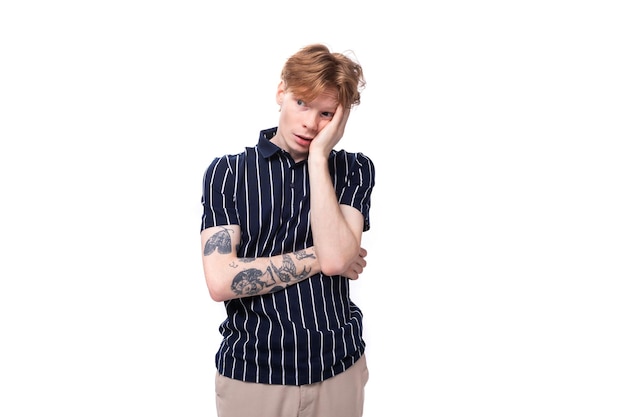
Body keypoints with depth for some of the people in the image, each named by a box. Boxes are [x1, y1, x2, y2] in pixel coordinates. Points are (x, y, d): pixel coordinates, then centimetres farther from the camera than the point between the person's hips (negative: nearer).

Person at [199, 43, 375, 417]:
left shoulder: (354, 169, -1)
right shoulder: (227, 172, -4)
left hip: (339, 372, 1)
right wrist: (318, 258, -14)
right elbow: (221, 281, -16)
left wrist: (318, 157, -16)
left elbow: (336, 256, -18)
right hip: (251, 376, -1)